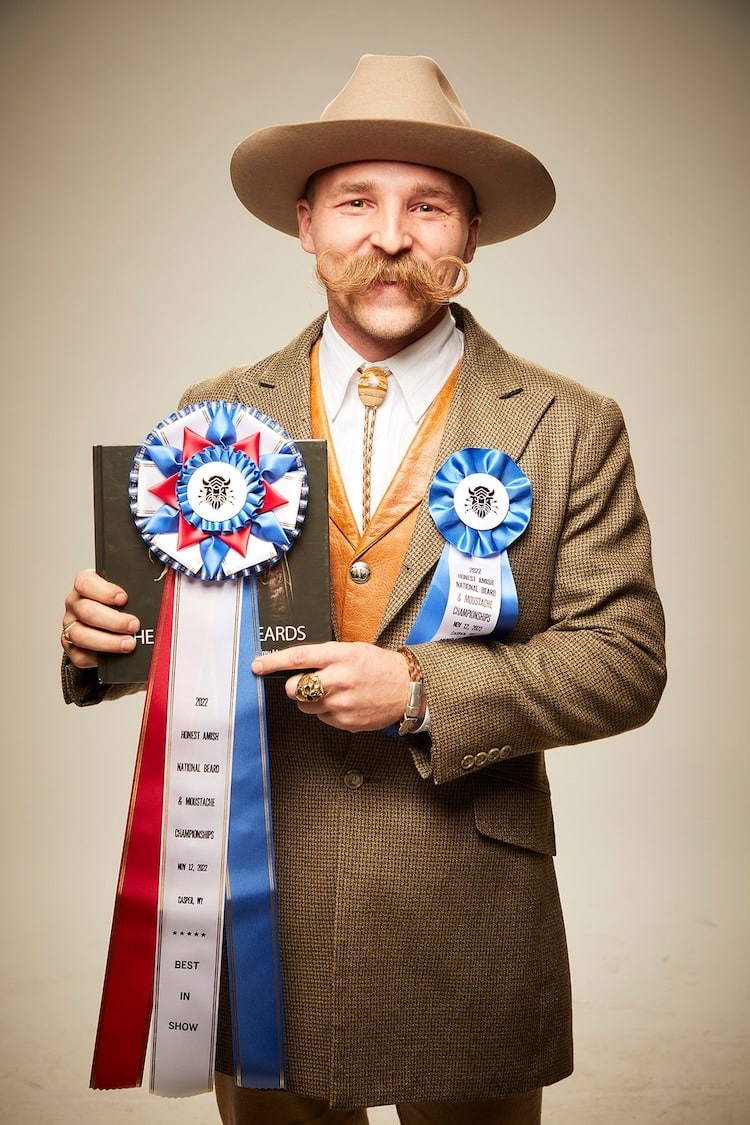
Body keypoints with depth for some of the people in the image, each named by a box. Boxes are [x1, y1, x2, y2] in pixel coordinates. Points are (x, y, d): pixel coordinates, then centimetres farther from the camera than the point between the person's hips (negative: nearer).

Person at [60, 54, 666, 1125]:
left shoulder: (571, 428, -3)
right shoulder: (218, 415, 2)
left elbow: (626, 657, -7)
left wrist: (423, 690, -19)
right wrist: (100, 631, -15)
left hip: (470, 926, -1)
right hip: (259, 907, 1)